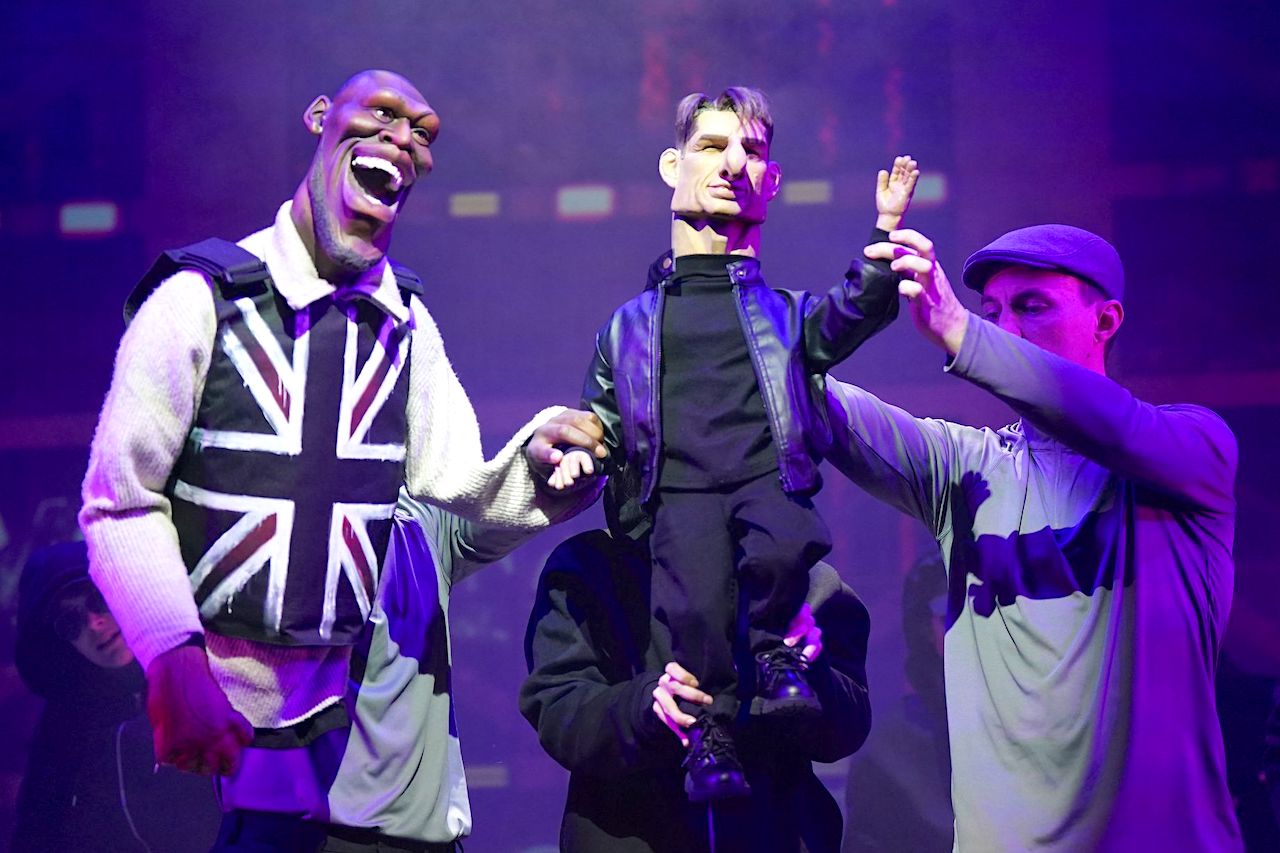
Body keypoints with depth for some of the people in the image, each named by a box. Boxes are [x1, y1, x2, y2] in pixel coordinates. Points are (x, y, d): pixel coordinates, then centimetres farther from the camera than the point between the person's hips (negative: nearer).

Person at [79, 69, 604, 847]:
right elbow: (121, 504, -8)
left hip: (340, 704, 4)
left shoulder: (405, 323, 10)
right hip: (200, 697, -4)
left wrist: (536, 460, -18)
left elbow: (457, 491, 4)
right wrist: (176, 660, -21)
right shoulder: (201, 298, -6)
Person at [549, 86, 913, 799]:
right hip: (681, 489, 0)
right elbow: (600, 424, 27)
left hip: (770, 477, 0)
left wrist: (887, 234, -15)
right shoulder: (630, 326, 25)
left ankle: (775, 658, -5)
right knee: (695, 605, -27)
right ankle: (711, 731, -8)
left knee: (785, 550, -33)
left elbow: (852, 315, 2)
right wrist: (576, 457, 4)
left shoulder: (786, 312, 22)